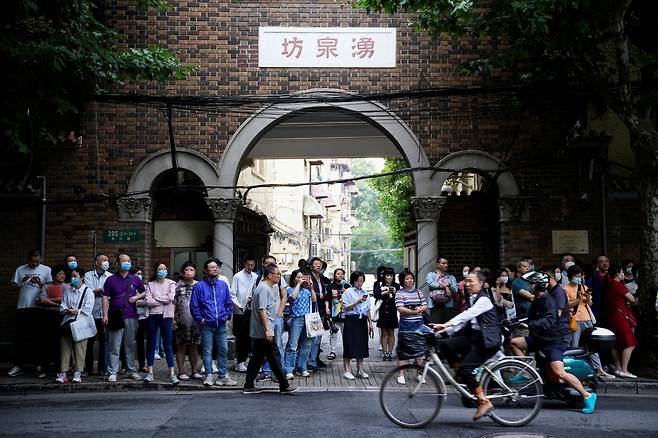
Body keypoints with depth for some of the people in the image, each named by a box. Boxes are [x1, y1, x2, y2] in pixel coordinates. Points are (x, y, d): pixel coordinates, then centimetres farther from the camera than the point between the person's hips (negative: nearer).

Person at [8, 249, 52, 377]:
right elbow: (12, 286, 8)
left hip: (39, 308, -1)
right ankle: (18, 365, 6)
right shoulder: (20, 270, 10)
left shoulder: (46, 270, 5)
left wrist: (40, 283, -16)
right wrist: (23, 281, -10)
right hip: (22, 308, 1)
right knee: (21, 337, 2)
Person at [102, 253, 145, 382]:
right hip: (115, 316, -2)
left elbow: (144, 292, 20)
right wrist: (105, 315, -6)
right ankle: (112, 372, 3)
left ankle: (132, 370, 16)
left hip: (131, 316, 2)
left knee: (131, 344, 8)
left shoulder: (135, 279, 11)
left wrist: (137, 297, -1)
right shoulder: (111, 280, 4)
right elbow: (105, 298, 2)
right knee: (114, 346, -1)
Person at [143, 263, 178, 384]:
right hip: (152, 316, 1)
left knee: (168, 345, -1)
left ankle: (172, 373, 0)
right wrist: (163, 300, -9)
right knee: (151, 344, 6)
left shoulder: (171, 283, 4)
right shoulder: (150, 285, 6)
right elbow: (148, 302, -7)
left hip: (166, 316, -1)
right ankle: (150, 372, 13)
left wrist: (156, 298, -6)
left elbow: (171, 297, -12)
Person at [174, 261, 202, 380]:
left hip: (195, 320, 3)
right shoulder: (178, 285, 1)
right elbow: (173, 303, -1)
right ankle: (181, 372, 7)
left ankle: (194, 371, 16)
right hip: (182, 320, -3)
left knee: (194, 347, 10)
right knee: (181, 346, 2)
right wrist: (173, 319, -8)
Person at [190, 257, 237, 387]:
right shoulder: (199, 286, -1)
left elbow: (229, 303, 16)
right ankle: (209, 376, 9)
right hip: (206, 325, -3)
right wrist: (200, 319, -6)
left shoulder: (223, 285, 10)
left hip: (221, 325, 3)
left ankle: (223, 375, 14)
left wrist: (227, 316, 6)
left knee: (223, 350, 5)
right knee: (207, 351, 2)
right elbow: (194, 306, 0)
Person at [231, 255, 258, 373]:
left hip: (250, 310, 4)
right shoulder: (237, 276, -5)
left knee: (248, 337, 8)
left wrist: (252, 299, -7)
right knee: (240, 337, 0)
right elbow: (232, 295, -5)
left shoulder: (255, 277, 6)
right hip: (239, 311, -4)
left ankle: (244, 360, 21)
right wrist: (239, 306, -13)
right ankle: (240, 363, 7)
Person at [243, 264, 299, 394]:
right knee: (274, 358, -4)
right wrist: (267, 330, -23)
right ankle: (284, 386, 2)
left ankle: (248, 386, 14)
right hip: (264, 331, -11)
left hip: (259, 331, 11)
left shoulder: (273, 287, 17)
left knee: (256, 358, 11)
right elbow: (261, 310, -22)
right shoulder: (264, 288, -15)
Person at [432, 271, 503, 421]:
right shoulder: (471, 300, 16)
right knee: (446, 345, -11)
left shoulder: (484, 300, -12)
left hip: (487, 341, -8)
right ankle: (465, 377, 3)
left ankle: (484, 401, -9)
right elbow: (463, 321, 12)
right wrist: (445, 329, -2)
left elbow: (466, 315, -25)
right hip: (474, 337, 8)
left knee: (465, 369, -18)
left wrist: (446, 324, -34)